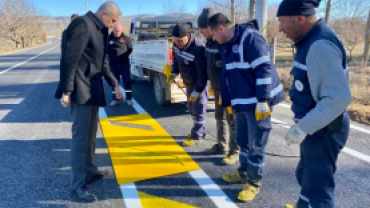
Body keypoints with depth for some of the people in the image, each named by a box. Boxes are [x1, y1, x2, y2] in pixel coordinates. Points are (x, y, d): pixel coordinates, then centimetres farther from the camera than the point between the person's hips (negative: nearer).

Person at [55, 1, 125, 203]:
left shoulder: (99, 29, 17)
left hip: (93, 89, 10)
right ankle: (78, 184, 3)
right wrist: (66, 91, -22)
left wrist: (114, 84, 22)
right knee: (81, 136, -6)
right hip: (81, 91, -9)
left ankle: (89, 170, 30)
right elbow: (69, 58, -19)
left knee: (90, 133, 16)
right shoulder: (83, 24, -12)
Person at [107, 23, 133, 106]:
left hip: (124, 63, -1)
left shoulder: (126, 38, 0)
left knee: (127, 81, 0)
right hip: (113, 64, 2)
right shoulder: (109, 38, 2)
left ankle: (129, 98, 6)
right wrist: (111, 56, 0)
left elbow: (130, 49, 6)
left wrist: (125, 55, -4)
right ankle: (115, 99, 14)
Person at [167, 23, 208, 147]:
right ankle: (201, 131, 34)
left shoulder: (198, 48, -32)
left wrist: (197, 91, -25)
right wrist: (174, 73, -2)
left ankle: (196, 136, 12)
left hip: (199, 83, -9)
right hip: (188, 82, 9)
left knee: (199, 109, 0)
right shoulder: (177, 44, -6)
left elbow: (203, 73, -28)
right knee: (192, 108, 18)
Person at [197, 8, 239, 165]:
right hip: (218, 88, 9)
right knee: (219, 118, 18)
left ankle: (234, 152, 14)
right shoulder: (210, 41, 7)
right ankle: (221, 146, 34)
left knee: (231, 120, 1)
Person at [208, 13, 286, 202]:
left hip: (258, 103, -9)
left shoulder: (250, 38, -17)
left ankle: (254, 183, 19)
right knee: (243, 142, 20)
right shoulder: (228, 45, 11)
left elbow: (264, 70, -22)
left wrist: (263, 101, -23)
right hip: (241, 103, 9)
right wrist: (229, 102, 20)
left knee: (256, 145, 4)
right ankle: (243, 173, 38)